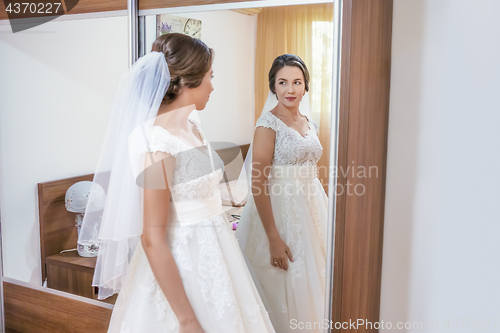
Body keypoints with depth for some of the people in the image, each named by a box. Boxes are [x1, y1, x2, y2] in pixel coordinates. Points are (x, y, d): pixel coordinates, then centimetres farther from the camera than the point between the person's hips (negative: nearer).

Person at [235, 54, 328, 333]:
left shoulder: (310, 122, 9)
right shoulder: (269, 123, -13)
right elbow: (258, 184, -17)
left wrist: (325, 211, 14)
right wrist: (273, 238, -20)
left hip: (312, 210, 7)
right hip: (281, 211, -7)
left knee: (311, 284, 16)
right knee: (286, 290, 5)